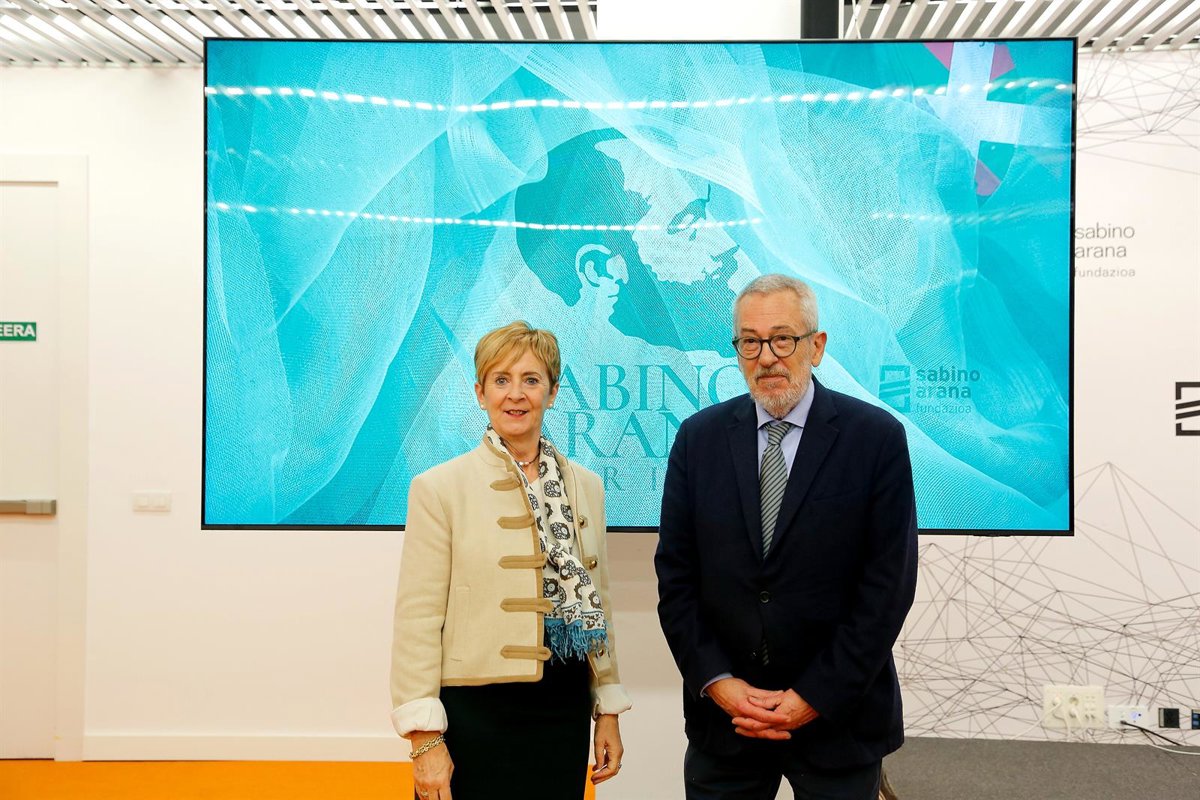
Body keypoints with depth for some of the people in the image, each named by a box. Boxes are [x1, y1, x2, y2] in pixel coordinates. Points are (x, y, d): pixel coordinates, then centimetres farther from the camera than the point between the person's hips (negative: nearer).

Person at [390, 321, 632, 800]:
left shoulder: (585, 486, 7)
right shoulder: (439, 488, -6)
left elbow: (596, 600, 12)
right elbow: (418, 617, -8)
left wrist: (607, 709, 11)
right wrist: (425, 738, -12)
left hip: (564, 708, 4)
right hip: (474, 712, -4)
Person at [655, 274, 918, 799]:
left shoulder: (877, 437, -6)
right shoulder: (700, 437, 1)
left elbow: (889, 582, -9)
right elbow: (675, 573, 2)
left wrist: (816, 696, -11)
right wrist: (716, 681, -8)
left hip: (838, 716, -2)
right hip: (723, 712, 2)